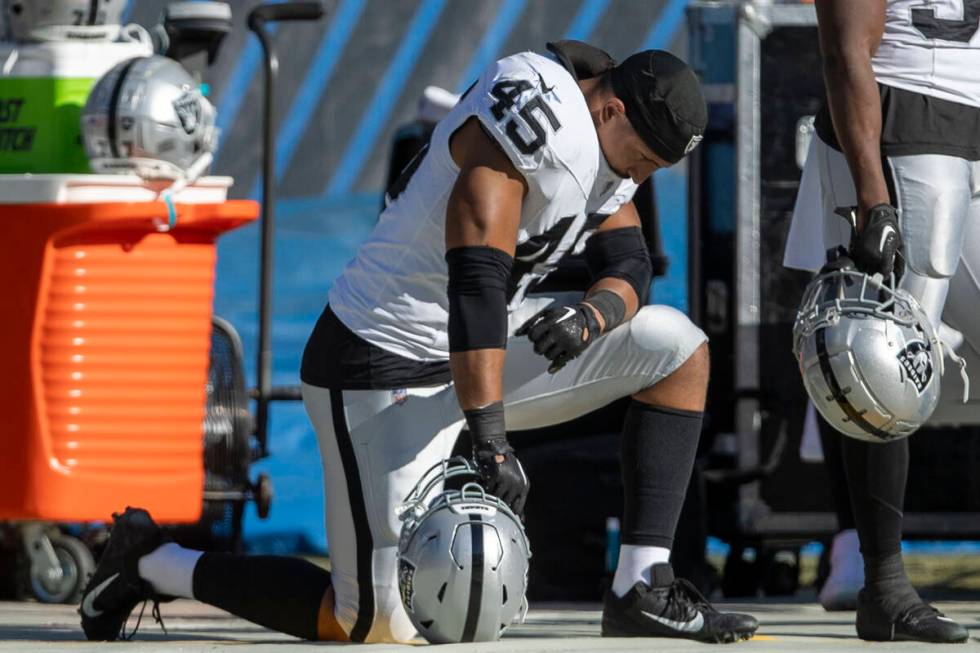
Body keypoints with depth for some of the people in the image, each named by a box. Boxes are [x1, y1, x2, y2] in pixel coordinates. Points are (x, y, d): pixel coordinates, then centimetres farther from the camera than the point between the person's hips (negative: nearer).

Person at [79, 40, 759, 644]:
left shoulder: (602, 136, 5)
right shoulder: (531, 111, -24)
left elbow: (628, 269, 7)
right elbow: (475, 280, -31)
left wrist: (589, 315, -18)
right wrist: (489, 441, -35)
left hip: (480, 351, 9)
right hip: (386, 367, -9)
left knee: (675, 350, 2)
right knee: (378, 621, -11)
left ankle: (644, 592, 1)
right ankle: (152, 564, 7)